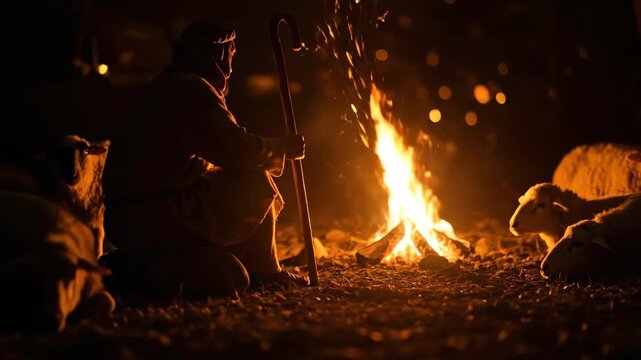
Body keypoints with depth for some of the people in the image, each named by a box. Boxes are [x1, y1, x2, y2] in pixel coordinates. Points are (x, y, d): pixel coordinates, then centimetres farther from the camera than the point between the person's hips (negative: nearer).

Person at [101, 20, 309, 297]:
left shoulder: (160, 88, 21)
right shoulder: (193, 89, -11)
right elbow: (237, 150, -16)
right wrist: (282, 148, 2)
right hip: (159, 219, -10)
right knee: (256, 182, -5)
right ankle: (264, 271, 4)